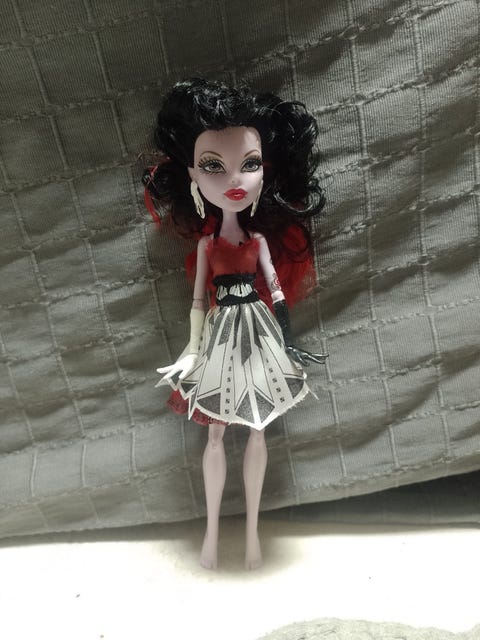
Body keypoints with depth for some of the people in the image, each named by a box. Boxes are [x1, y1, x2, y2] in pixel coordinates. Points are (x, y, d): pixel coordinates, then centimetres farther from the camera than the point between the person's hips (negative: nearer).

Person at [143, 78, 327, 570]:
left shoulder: (259, 237, -2)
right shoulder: (207, 240, -4)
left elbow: (276, 289, 1)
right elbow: (198, 298, -1)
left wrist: (287, 341, -2)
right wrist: (193, 349, -4)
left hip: (258, 334, 1)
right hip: (221, 336, -1)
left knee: (257, 433, 9)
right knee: (215, 435, 9)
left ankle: (252, 530, 26)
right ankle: (211, 530, 26)